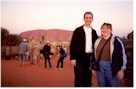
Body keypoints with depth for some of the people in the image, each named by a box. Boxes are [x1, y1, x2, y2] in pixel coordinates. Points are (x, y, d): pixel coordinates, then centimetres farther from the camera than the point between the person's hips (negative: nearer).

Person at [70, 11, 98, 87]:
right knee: (78, 79, -2)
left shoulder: (94, 32, 12)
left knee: (88, 79, 10)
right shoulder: (78, 30, 0)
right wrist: (72, 58, -12)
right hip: (80, 57, -4)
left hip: (90, 58, 4)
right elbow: (73, 44, -5)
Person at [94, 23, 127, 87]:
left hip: (111, 67, -4)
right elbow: (95, 55, 17)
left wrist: (121, 69, -9)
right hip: (100, 67, 5)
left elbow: (122, 55, -6)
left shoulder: (116, 40, -5)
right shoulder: (98, 41, 10)